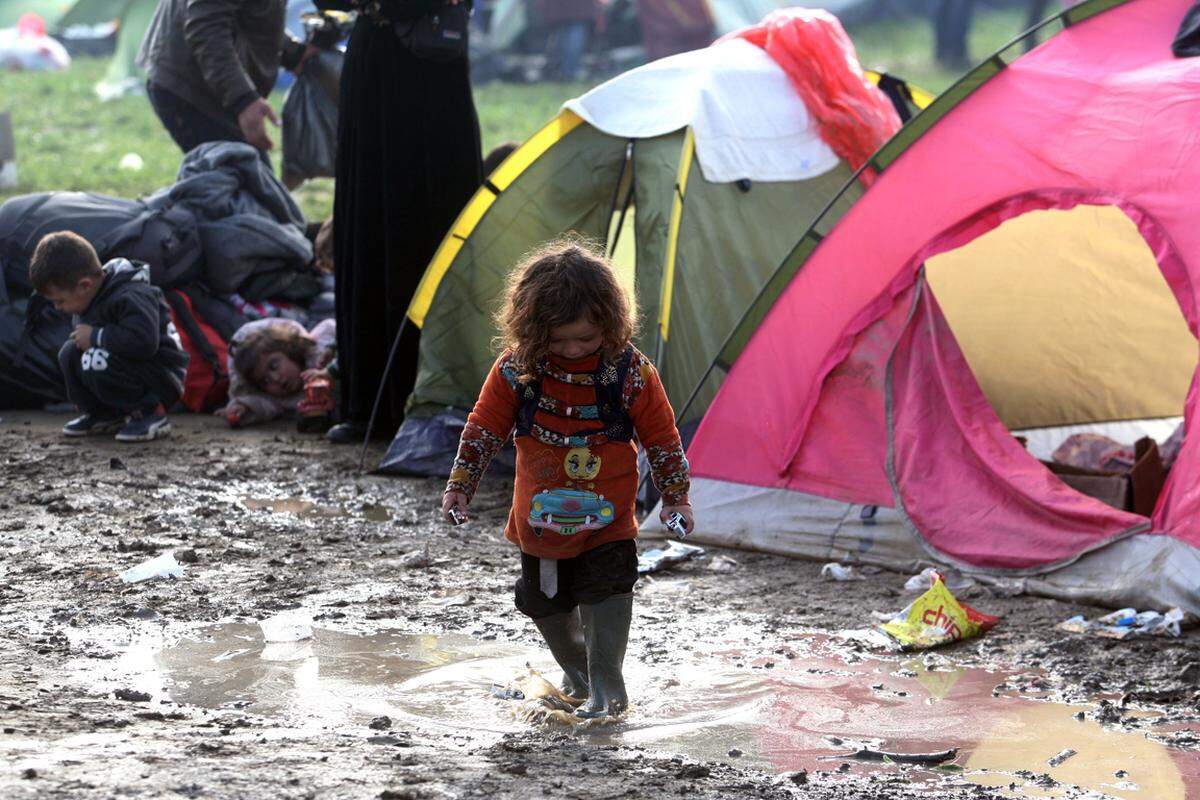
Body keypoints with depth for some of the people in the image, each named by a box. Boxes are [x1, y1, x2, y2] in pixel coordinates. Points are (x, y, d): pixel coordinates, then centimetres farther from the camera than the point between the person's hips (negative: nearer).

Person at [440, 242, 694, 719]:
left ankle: (606, 686, -5)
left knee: (607, 595, -15)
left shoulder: (629, 370, -13)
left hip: (608, 519, -3)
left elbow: (662, 437, -2)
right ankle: (576, 673, 37)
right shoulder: (516, 369, -10)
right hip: (541, 519, 3)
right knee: (548, 603, 13)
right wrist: (460, 487, -1)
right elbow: (484, 428, 0)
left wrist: (675, 496, -1)